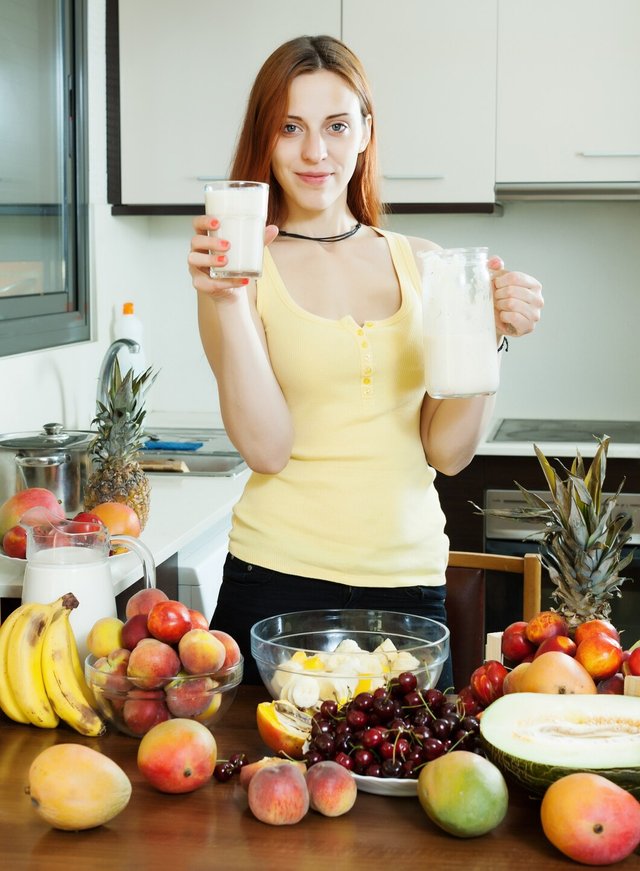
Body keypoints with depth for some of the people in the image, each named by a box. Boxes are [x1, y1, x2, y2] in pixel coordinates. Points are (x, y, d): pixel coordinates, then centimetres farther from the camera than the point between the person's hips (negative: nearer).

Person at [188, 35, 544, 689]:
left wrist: (487, 334, -9)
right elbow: (267, 448, -13)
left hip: (410, 580, 3)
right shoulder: (243, 268, -2)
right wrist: (225, 300, -21)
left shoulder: (422, 264, 6)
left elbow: (448, 452, 3)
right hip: (280, 579, -2)